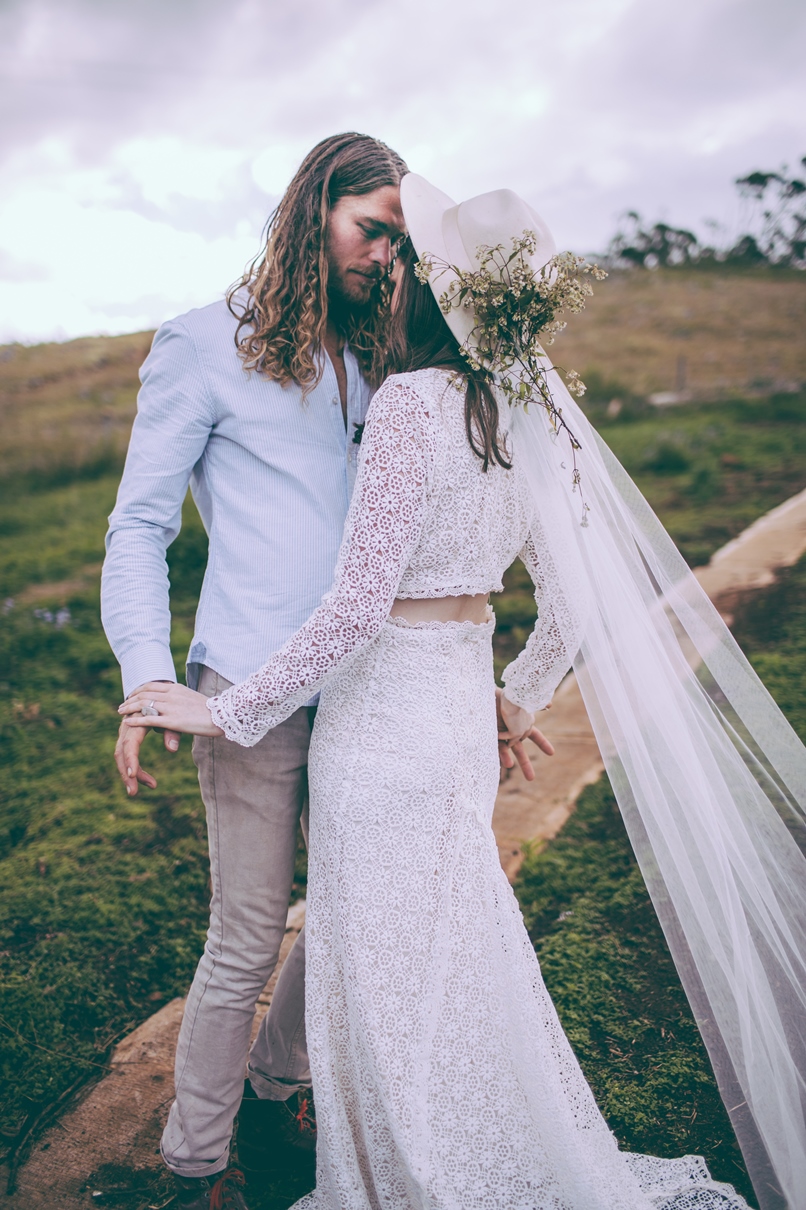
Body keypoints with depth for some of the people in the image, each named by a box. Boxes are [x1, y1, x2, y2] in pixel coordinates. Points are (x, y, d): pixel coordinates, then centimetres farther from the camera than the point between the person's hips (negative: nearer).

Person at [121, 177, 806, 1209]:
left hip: (385, 714, -8)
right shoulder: (529, 416, 3)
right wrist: (520, 698, 23)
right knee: (454, 961, 24)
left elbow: (357, 606, -22)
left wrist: (226, 711, -13)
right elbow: (579, 610, 5)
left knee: (393, 983, 11)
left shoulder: (413, 401, -19)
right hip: (462, 699, 8)